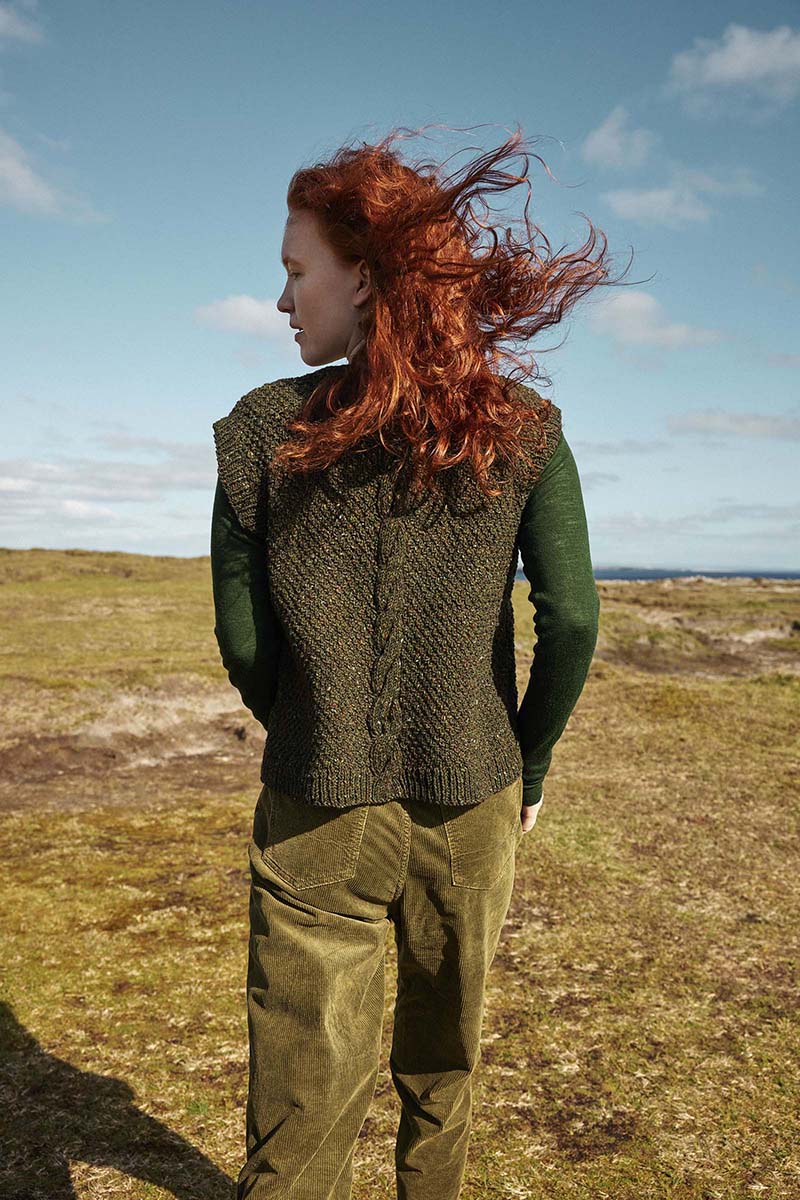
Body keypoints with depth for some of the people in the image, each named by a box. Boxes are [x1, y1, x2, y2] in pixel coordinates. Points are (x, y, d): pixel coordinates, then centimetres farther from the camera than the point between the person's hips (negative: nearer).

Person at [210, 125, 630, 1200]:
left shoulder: (262, 430, -10)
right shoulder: (523, 430, -6)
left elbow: (242, 642, -6)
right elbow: (572, 619, -10)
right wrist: (530, 764, 6)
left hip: (317, 817, -2)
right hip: (470, 809, 2)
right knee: (443, 1064, 26)